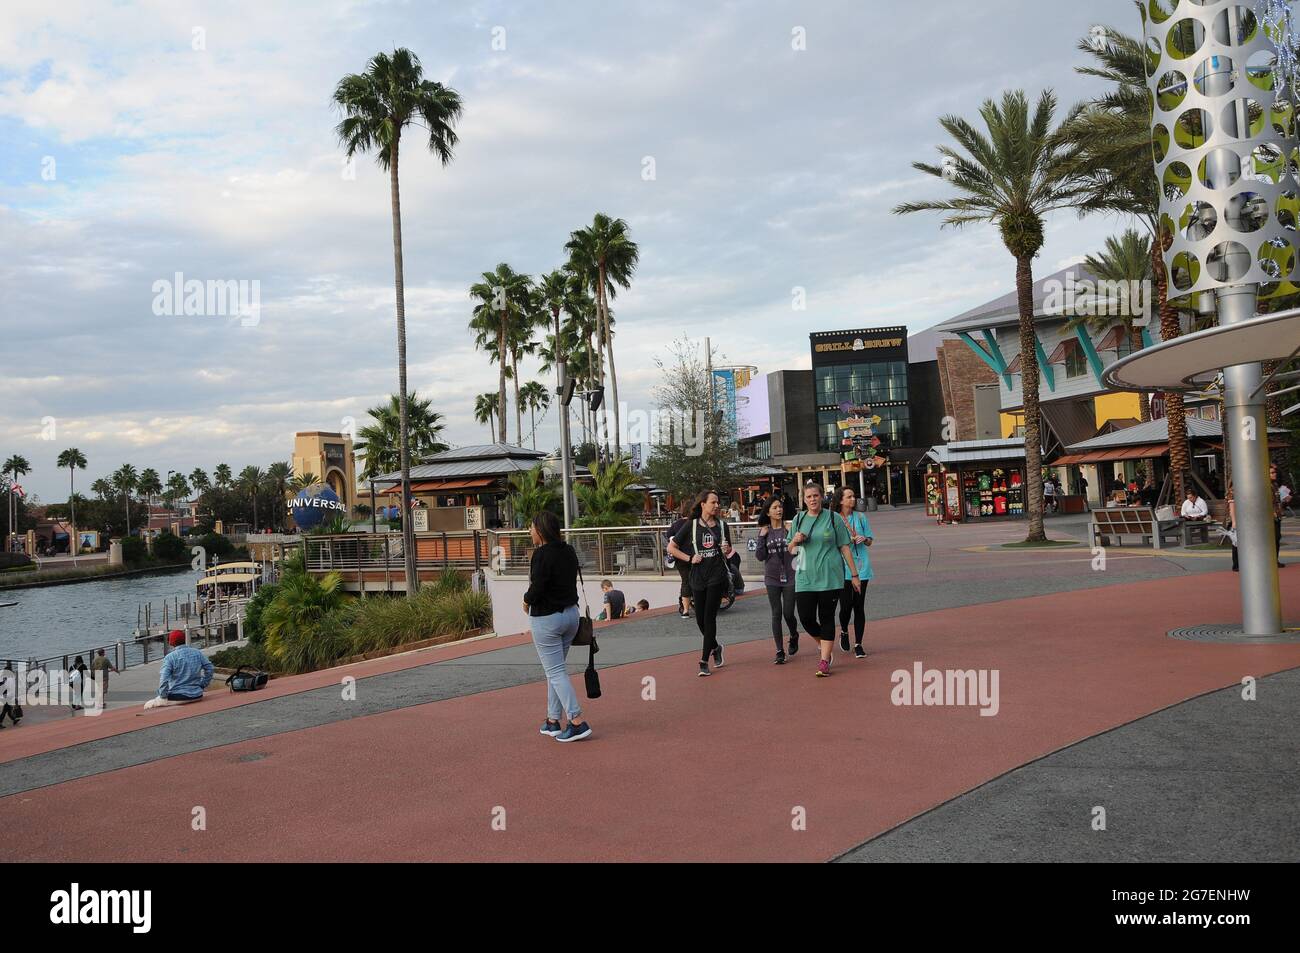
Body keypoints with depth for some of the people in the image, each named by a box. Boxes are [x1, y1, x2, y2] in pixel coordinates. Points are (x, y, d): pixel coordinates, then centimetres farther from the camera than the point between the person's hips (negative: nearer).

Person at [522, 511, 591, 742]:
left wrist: (526, 600, -3)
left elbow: (537, 589, -24)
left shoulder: (542, 554, -18)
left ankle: (578, 722, -8)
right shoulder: (569, 552, 6)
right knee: (556, 669, 17)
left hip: (546, 618, -8)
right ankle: (553, 720, 22)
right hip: (571, 613, 8)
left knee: (555, 671, -2)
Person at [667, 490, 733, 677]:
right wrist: (690, 559, -5)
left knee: (709, 617, -9)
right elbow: (671, 547, 3)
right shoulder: (692, 525, 1)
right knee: (700, 619, 5)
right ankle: (715, 647, 32)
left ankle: (704, 661, -5)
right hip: (698, 576, 1)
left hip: (717, 575, -1)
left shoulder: (722, 525, 7)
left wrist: (726, 550, -4)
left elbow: (728, 550, 19)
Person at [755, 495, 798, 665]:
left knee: (788, 613, 1)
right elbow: (760, 556, -2)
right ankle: (780, 652, 8)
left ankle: (794, 636, 34)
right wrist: (762, 537, -9)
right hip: (772, 578, 1)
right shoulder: (764, 531, 3)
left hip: (790, 577, -1)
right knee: (776, 614, 2)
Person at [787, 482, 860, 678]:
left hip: (830, 577, -3)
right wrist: (795, 540, -6)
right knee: (806, 617, -1)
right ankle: (826, 646, 26)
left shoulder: (833, 518, 1)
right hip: (805, 578, 3)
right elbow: (791, 551, 17)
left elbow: (845, 547, 3)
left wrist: (854, 574, 1)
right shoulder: (799, 519, 9)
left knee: (826, 617, 0)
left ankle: (824, 660, 7)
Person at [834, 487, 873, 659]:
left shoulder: (861, 517, 7)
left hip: (861, 566, 2)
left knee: (859, 606, 2)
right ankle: (844, 632, 26)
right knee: (846, 605, -5)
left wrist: (864, 539, -8)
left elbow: (869, 541, 14)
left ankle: (858, 644, 11)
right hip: (842, 567, -2)